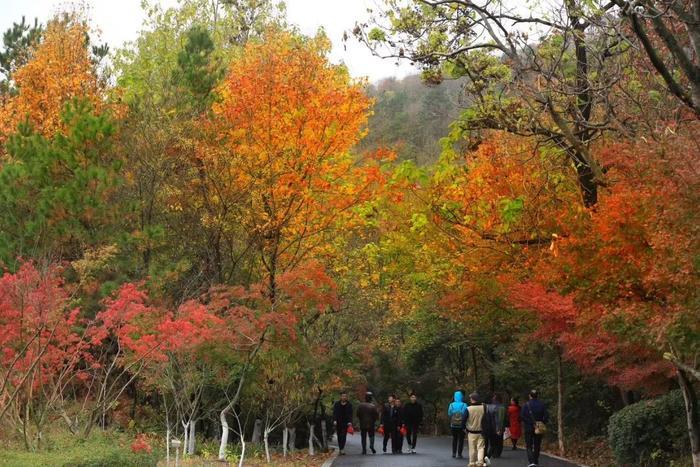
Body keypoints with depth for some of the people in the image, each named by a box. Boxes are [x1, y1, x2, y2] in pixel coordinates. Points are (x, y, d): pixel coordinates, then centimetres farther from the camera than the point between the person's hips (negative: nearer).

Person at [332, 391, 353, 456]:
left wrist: (350, 422, -14)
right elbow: (334, 413, 1)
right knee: (339, 436, 6)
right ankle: (340, 448, 17)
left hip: (345, 423, -1)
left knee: (343, 436, -11)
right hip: (338, 423, 2)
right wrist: (334, 420, -13)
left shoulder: (349, 405, 4)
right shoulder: (336, 404, 6)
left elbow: (350, 414, -1)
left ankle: (341, 449, -16)